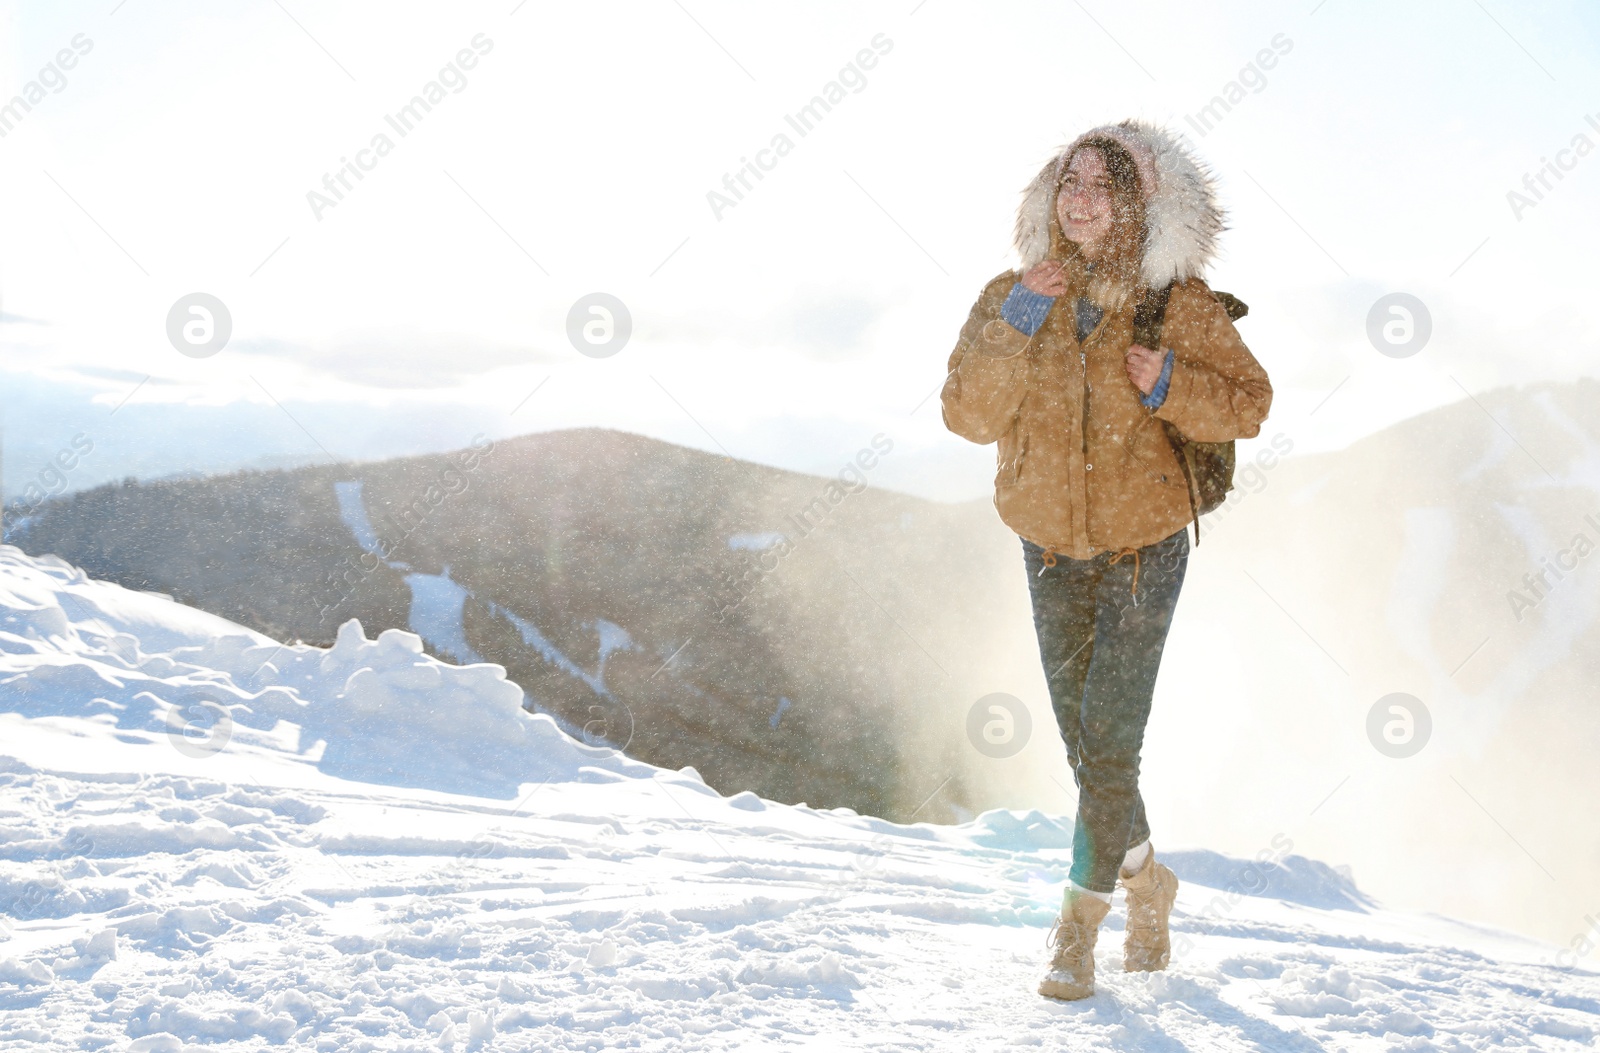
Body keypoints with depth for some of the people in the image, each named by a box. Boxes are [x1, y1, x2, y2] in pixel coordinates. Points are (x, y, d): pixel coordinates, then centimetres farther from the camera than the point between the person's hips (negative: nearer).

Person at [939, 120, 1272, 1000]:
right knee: (1086, 745, 12)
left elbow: (1249, 404, -4)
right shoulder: (1012, 298, -2)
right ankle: (1147, 880, 36)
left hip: (1143, 546, -3)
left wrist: (1171, 387, -22)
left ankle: (1078, 925, 2)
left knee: (1109, 744, -10)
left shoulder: (1176, 300, -7)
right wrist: (1012, 327, -22)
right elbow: (967, 416, -11)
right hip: (1054, 549, 3)